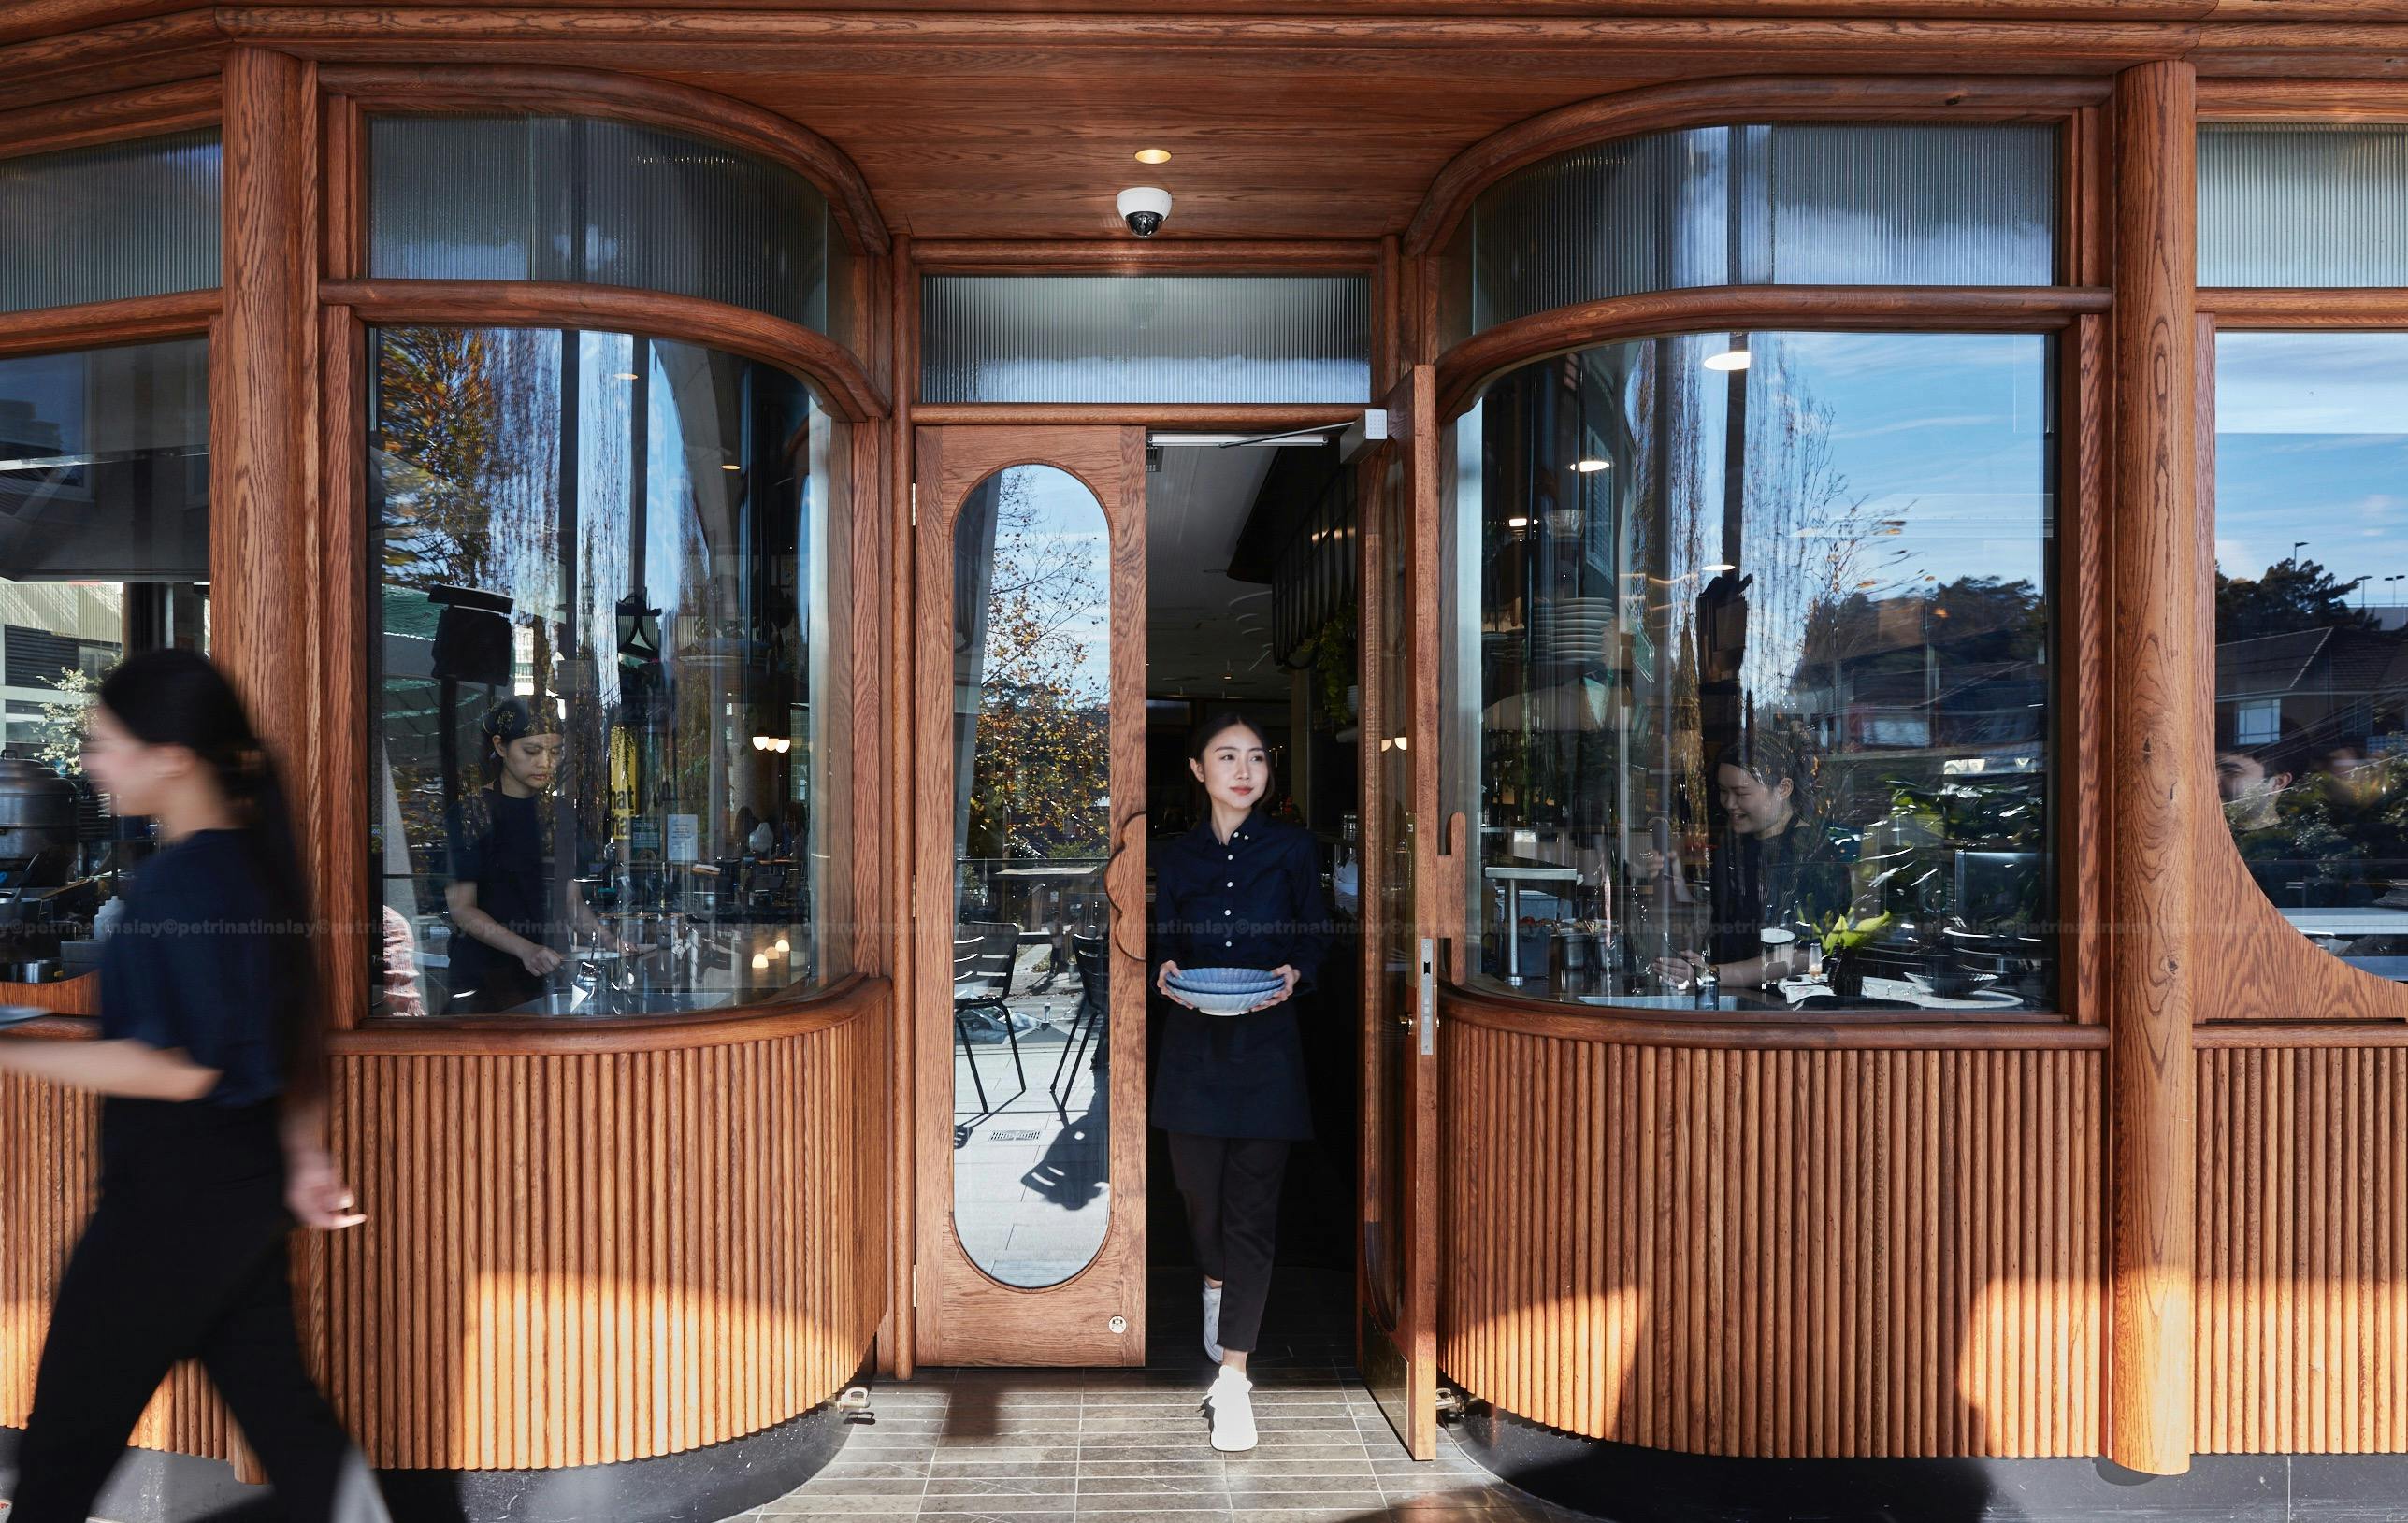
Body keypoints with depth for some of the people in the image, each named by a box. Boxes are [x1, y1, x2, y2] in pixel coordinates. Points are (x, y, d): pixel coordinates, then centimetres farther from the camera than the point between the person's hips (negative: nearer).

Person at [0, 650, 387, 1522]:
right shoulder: (255, 860, 6)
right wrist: (307, 1157, 14)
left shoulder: (182, 880, -21)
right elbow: (300, 1032, 11)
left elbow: (177, 1068, -21)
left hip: (174, 1190, -9)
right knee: (279, 1405, 17)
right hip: (245, 1181, 9)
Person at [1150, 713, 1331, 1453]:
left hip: (1266, 1044, -2)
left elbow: (1316, 939, 5)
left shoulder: (1292, 848, 1)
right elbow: (1163, 942, 9)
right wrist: (1166, 971, -12)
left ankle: (1232, 1376, 4)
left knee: (1252, 1205, -2)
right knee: (1198, 1184, 11)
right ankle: (1216, 1281, 45)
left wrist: (1294, 974, -15)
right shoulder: (1175, 856, 6)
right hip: (1193, 1045, 2)